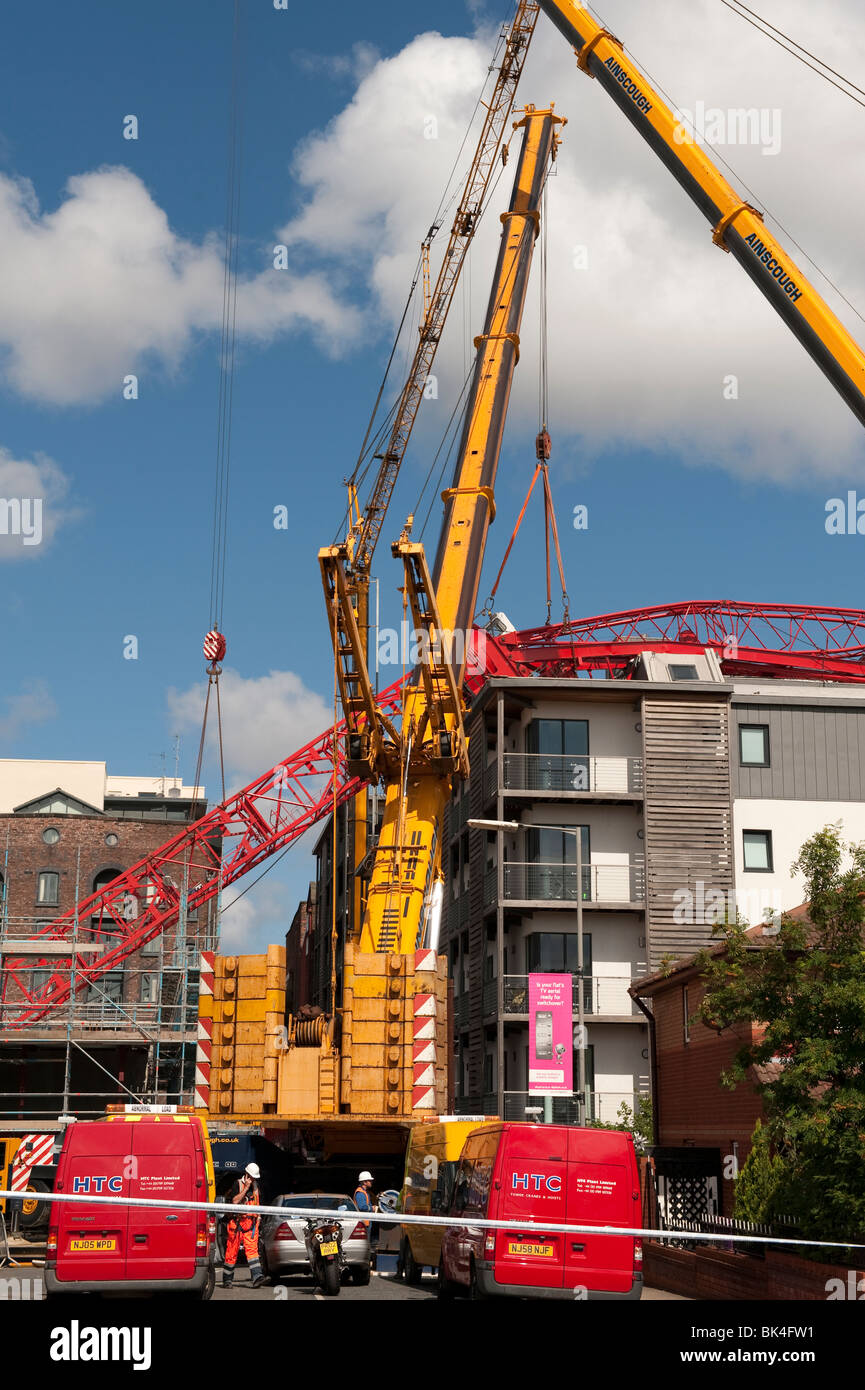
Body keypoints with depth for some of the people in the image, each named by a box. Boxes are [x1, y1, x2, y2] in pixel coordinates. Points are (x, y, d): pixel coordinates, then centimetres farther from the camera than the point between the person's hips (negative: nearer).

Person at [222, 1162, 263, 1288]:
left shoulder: (255, 1186, 16)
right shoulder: (237, 1185, -3)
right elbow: (235, 1201, -17)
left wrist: (258, 1219, 17)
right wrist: (246, 1188, -17)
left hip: (251, 1223, 4)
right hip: (237, 1222, -4)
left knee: (252, 1249, -9)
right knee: (232, 1250, 0)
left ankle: (256, 1277, -20)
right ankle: (227, 1280, 11)